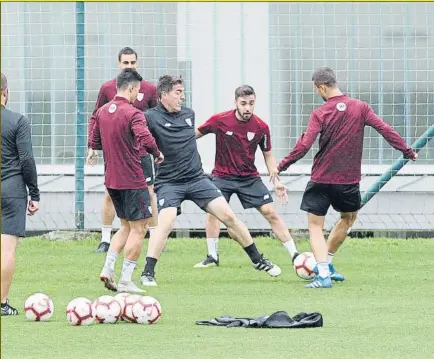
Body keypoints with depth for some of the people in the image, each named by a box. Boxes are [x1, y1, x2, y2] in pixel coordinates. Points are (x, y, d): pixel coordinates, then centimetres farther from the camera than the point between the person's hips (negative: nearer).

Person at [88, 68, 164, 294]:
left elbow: (94, 143, 15)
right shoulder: (133, 114, -15)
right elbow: (145, 139, -30)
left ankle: (107, 269, 10)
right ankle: (125, 281, -1)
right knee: (138, 229, 1)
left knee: (126, 226, 21)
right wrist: (158, 154, -13)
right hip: (132, 180, -8)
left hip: (111, 180, 8)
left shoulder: (102, 112, 8)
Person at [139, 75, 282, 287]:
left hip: (197, 178, 5)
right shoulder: (152, 117, -11)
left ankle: (257, 260, 14)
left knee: (228, 216, 1)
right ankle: (148, 273, -15)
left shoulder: (189, 114, 8)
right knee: (166, 223, -24)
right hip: (168, 182, -5)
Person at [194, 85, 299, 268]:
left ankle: (295, 255, 0)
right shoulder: (220, 120, -14)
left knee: (271, 213, -5)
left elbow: (268, 155, 4)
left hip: (250, 177, 1)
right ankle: (212, 257, -1)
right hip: (222, 176, -1)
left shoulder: (261, 127, -9)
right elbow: (197, 134, 3)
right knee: (213, 211, -18)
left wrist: (276, 181, -3)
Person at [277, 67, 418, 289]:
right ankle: (325, 265, 34)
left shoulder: (320, 114, -11)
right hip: (349, 180, 3)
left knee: (315, 226, 5)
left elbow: (304, 146, -16)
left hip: (321, 180, -3)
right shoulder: (360, 108, -3)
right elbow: (385, 130, -4)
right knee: (348, 217, 29)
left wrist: (282, 165, -6)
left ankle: (323, 274, -11)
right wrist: (407, 151, 7)